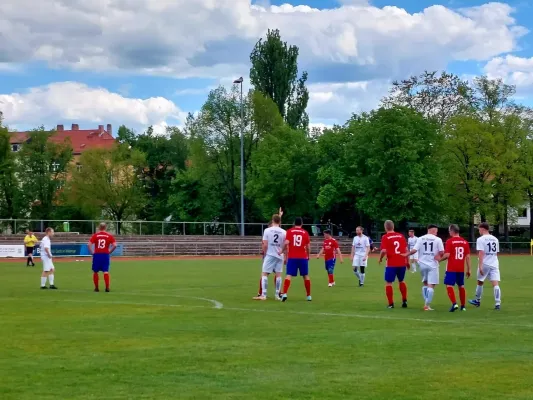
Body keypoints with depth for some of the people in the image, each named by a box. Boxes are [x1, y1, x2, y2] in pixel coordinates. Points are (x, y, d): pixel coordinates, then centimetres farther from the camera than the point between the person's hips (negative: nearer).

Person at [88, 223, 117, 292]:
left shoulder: (95, 235, 2)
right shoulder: (109, 236, 2)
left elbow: (89, 244, -8)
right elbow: (114, 245, -8)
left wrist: (92, 253, 2)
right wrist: (109, 252, 3)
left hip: (97, 255, 0)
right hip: (105, 255, 0)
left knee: (95, 271, 12)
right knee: (106, 271, 0)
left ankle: (96, 288, 16)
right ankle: (107, 287, -6)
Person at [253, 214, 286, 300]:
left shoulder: (267, 230, -5)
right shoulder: (283, 232, 0)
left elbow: (265, 245, -7)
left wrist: (265, 253, 8)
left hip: (269, 255, -2)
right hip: (280, 256, 2)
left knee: (264, 274, 2)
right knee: (278, 275, 9)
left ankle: (263, 295, -5)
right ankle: (277, 295, 10)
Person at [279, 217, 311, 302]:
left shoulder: (290, 231, 1)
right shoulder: (305, 232, 4)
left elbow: (286, 243, -11)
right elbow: (308, 246, 3)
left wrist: (282, 251, 4)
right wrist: (308, 256, 19)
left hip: (292, 257, -1)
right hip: (303, 257, 1)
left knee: (288, 275, -4)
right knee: (306, 276, 12)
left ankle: (284, 293, -21)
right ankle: (309, 295, 17)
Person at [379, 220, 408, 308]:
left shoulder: (385, 237, -7)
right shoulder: (401, 236, 6)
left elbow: (384, 251, -16)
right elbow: (406, 250, 7)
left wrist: (380, 258, 3)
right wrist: (407, 261, 17)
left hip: (391, 264, -4)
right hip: (402, 263, 5)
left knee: (388, 283, 6)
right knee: (401, 281, 23)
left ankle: (391, 304, 2)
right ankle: (404, 301, 21)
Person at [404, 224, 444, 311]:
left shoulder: (420, 239, 2)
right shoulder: (438, 239, -5)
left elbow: (414, 250, -5)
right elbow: (441, 252, -8)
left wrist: (406, 254, 8)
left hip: (422, 264, 4)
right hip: (433, 265, -3)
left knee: (425, 283, 20)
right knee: (431, 285, -1)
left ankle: (426, 303, 17)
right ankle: (427, 305, -6)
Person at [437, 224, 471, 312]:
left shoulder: (449, 241, -8)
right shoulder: (465, 242, 6)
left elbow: (447, 255, -14)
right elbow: (468, 257, 5)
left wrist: (440, 259, 6)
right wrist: (468, 269, 10)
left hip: (451, 269, -5)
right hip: (461, 269, 5)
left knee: (449, 285, -4)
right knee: (461, 286, 16)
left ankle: (454, 303, -21)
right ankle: (463, 306, 19)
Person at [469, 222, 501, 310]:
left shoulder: (481, 239, -6)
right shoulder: (495, 239, 12)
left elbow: (481, 253, -15)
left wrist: (480, 266, -18)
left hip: (485, 264, -4)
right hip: (494, 264, 4)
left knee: (480, 282, 16)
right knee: (496, 284, -5)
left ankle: (477, 301, 31)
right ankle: (498, 303, -16)